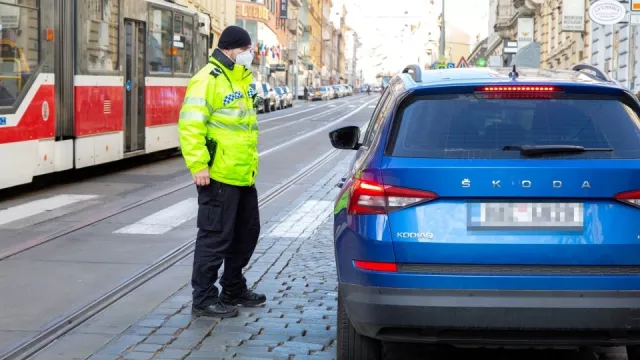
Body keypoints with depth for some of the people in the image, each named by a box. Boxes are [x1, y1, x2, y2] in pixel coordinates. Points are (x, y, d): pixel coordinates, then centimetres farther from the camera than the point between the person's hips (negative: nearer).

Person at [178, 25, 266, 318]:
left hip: (244, 174, 10)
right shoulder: (207, 80, -15)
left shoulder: (242, 79, 15)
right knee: (215, 236, -4)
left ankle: (233, 290, 32)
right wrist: (198, 165, -25)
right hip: (218, 175, -10)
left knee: (247, 232, 18)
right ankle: (203, 299, 5)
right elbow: (190, 125, -21)